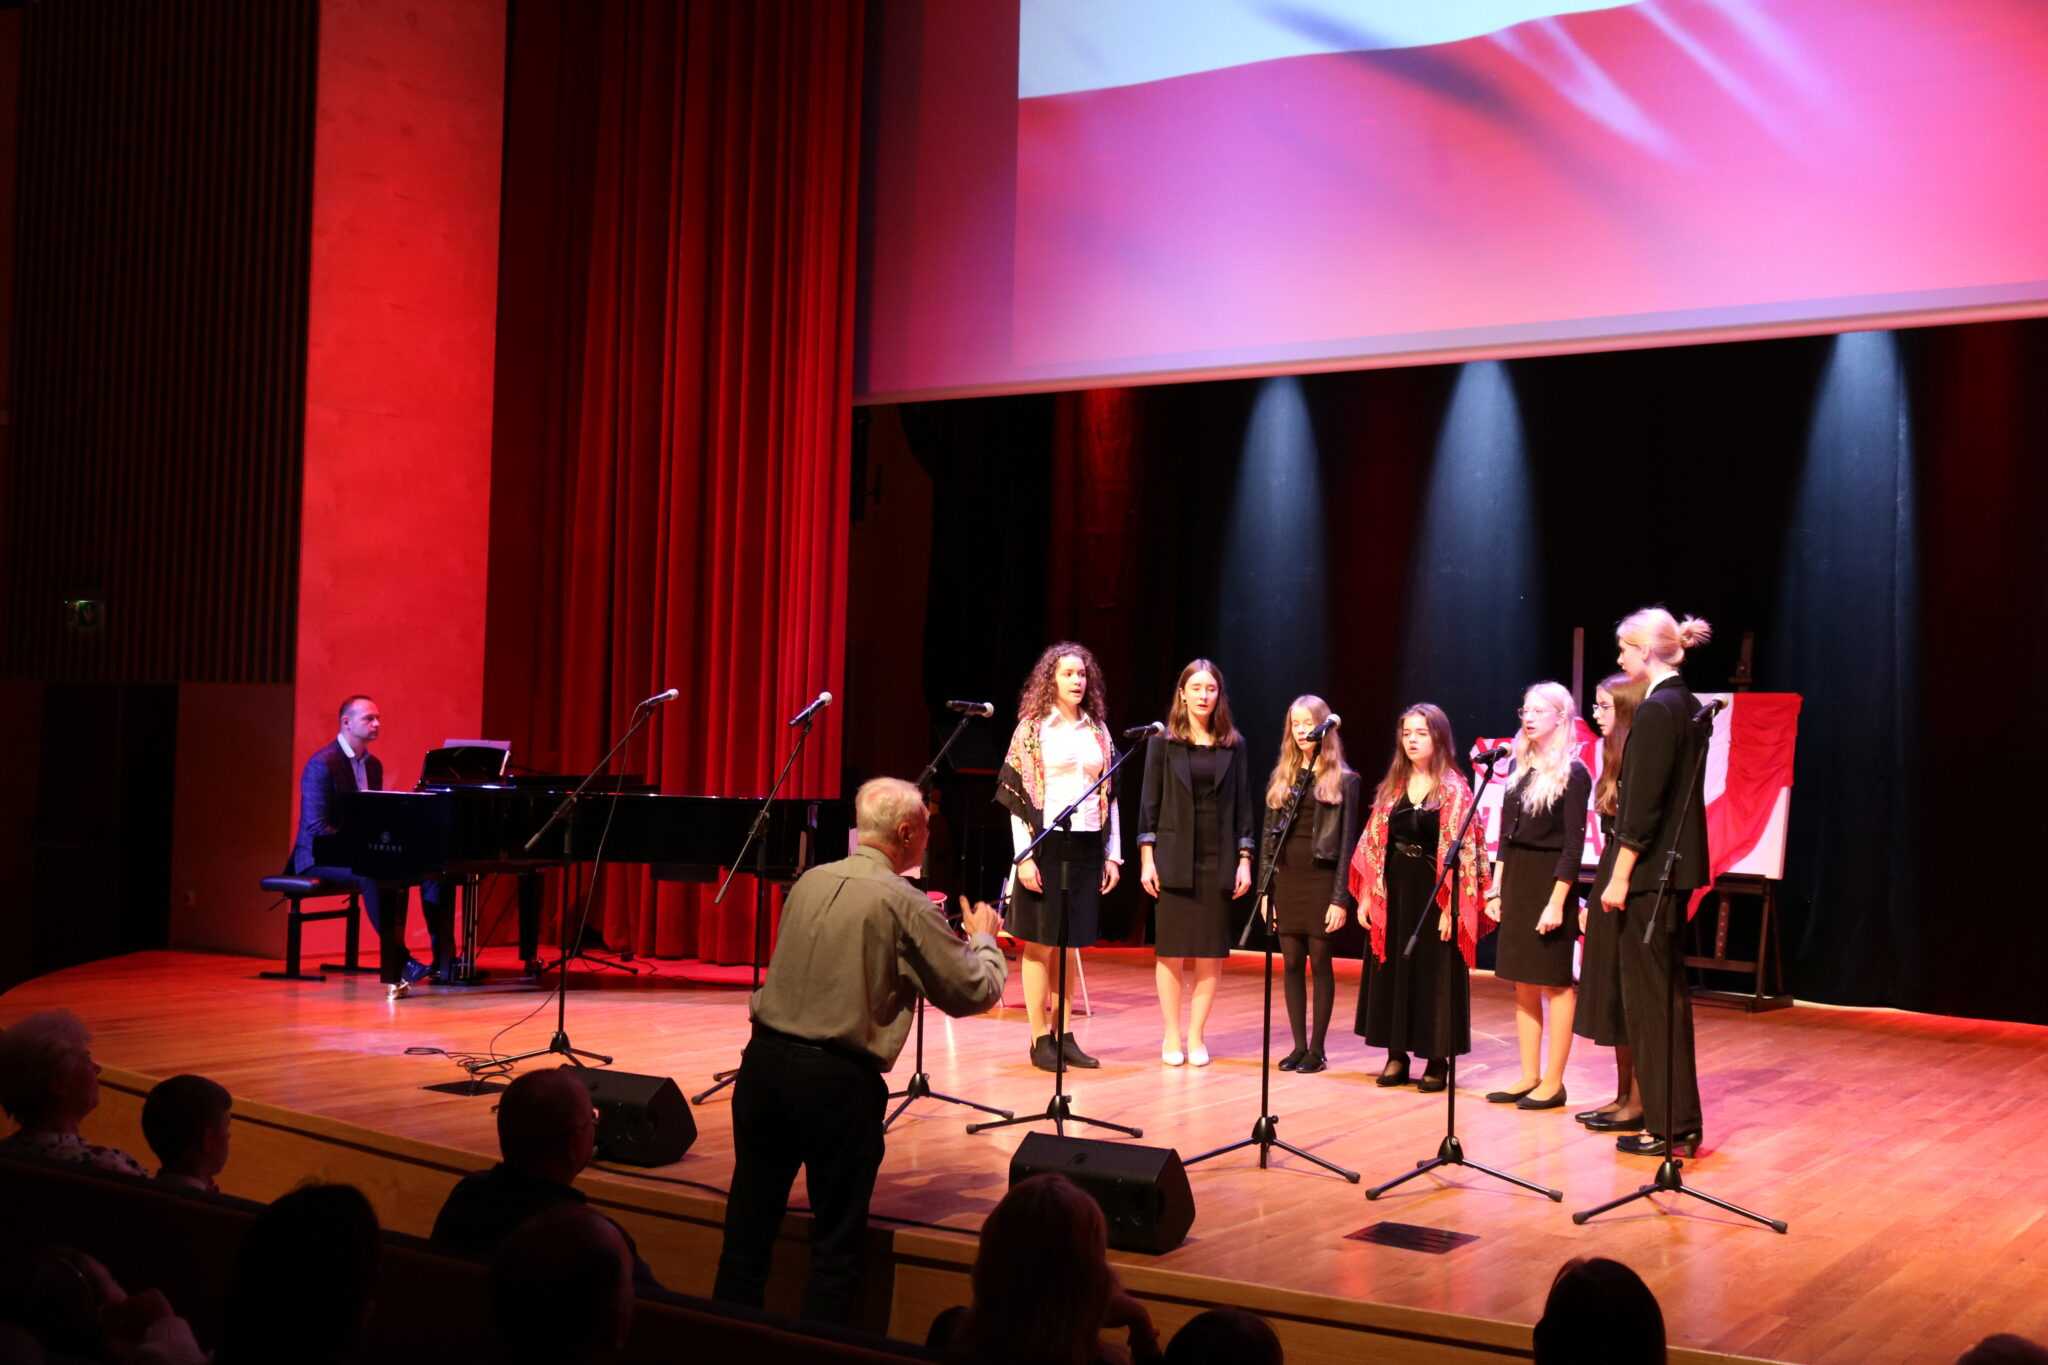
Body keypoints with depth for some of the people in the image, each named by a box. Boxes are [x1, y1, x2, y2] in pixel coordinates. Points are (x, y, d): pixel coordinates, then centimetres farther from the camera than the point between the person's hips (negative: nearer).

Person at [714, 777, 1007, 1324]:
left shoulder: (810, 881, 8)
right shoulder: (903, 903, -10)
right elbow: (976, 992, -5)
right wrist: (984, 938, 16)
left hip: (765, 1060, 6)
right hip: (838, 1079, -6)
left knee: (749, 1222, 14)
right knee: (837, 1242, 8)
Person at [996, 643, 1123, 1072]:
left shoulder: (1098, 730, 12)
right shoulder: (1033, 728, -2)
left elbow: (1109, 796, 13)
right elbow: (1018, 795, -6)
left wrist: (1113, 854, 8)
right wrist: (1024, 856, -12)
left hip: (1086, 846, 4)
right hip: (1045, 844, -4)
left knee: (1069, 944, 9)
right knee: (1040, 944, 0)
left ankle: (1064, 1034, 15)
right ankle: (1040, 1039, 6)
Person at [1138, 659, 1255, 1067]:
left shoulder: (1233, 746, 6)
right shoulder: (1163, 742, 2)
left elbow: (1243, 807, 6)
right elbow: (1149, 803, 0)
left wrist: (1244, 861, 1)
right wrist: (1146, 858, -5)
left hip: (1218, 860, 2)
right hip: (1174, 858, -2)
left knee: (1211, 953, 2)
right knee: (1171, 950, 2)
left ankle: (1196, 1036, 11)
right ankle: (1171, 1037, 11)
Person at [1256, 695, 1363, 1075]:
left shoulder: (1343, 781, -2)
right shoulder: (1280, 777, 10)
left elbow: (1347, 842, -5)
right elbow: (1269, 837, 11)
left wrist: (1341, 898, -11)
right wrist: (1265, 891, 6)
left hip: (1321, 880, -4)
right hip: (1286, 880, 4)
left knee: (1320, 962, 1)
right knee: (1292, 964, 6)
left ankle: (1317, 1049, 8)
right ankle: (1299, 1045, 13)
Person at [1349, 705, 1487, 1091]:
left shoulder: (1454, 789, -5)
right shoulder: (1392, 786, 9)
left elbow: (1461, 850, -10)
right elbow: (1375, 842, 10)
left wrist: (1451, 906, -16)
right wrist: (1366, 895, 4)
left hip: (1435, 892, -5)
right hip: (1393, 892, 5)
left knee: (1435, 973, 1)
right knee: (1392, 970, 8)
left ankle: (1437, 1061, 10)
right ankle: (1396, 1056, 17)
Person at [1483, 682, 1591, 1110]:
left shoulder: (1572, 773, -8)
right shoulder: (1520, 768, 12)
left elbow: (1574, 845, -12)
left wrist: (1558, 902, -18)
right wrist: (1496, 889, 11)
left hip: (1549, 883, -7)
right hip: (1515, 883, 7)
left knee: (1554, 985, 0)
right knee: (1523, 985, 10)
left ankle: (1554, 1083, 5)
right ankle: (1529, 1076, 17)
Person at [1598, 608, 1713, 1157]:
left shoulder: (1656, 710, -16)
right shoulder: (1687, 705, 11)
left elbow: (1643, 803, -19)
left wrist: (1619, 876, -15)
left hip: (1649, 872, -9)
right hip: (1674, 868, 9)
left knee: (1648, 995, -2)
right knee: (1665, 993, 16)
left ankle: (1668, 1127, 4)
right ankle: (1678, 1119, 23)